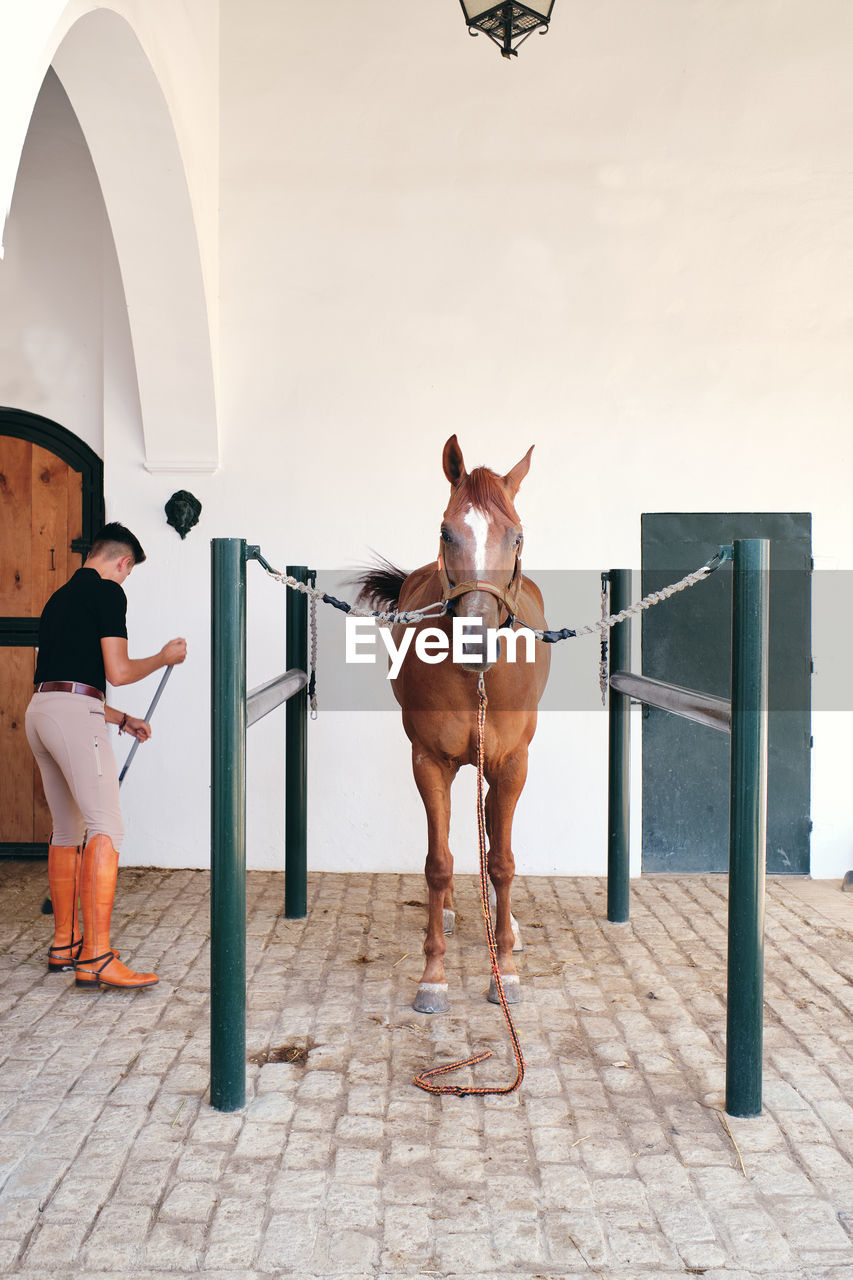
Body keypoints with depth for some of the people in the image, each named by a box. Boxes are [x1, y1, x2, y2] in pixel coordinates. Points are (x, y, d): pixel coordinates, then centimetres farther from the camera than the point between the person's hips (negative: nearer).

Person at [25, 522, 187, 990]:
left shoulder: (60, 597, 25)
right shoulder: (108, 592, -2)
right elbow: (118, 673, -9)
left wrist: (122, 719, 33)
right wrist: (164, 657, 8)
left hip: (40, 709, 10)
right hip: (75, 714, -10)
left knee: (67, 830, 16)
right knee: (105, 828, -13)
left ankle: (64, 945, 23)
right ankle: (96, 958, -19)